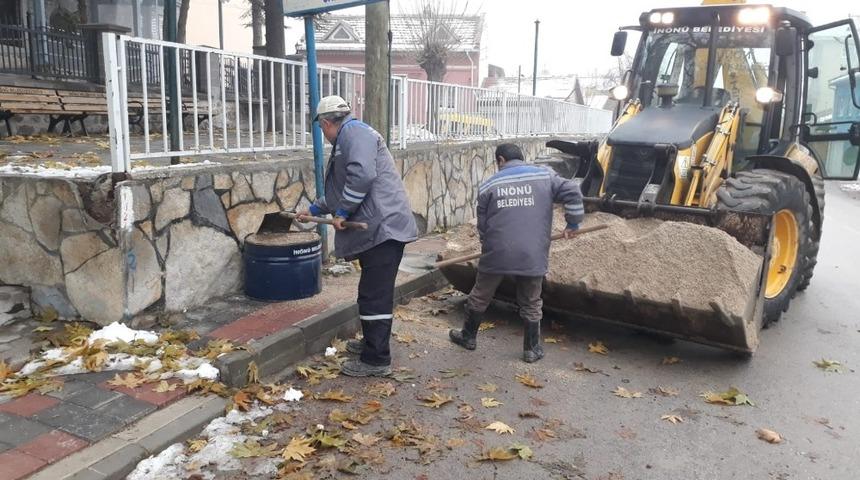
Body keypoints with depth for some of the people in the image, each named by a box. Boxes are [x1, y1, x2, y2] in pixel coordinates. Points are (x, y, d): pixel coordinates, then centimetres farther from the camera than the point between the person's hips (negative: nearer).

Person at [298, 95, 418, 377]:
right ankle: (372, 342, 33)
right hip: (376, 228, 11)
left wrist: (342, 212, -15)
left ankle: (376, 360, -1)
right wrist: (315, 210, 42)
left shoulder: (354, 132, -8)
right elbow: (340, 191, 36)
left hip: (383, 227, -11)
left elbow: (362, 175, -24)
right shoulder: (346, 141, 26)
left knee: (375, 295, -7)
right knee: (372, 292, 20)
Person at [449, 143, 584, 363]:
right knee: (531, 304, 16)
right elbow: (572, 192, -4)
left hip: (497, 254, 0)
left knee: (480, 297, 19)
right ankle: (532, 349, 24)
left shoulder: (488, 186, 4)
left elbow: (482, 225, 7)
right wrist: (573, 223, 7)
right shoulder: (545, 176, 4)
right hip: (532, 256, 0)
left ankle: (468, 336, 34)